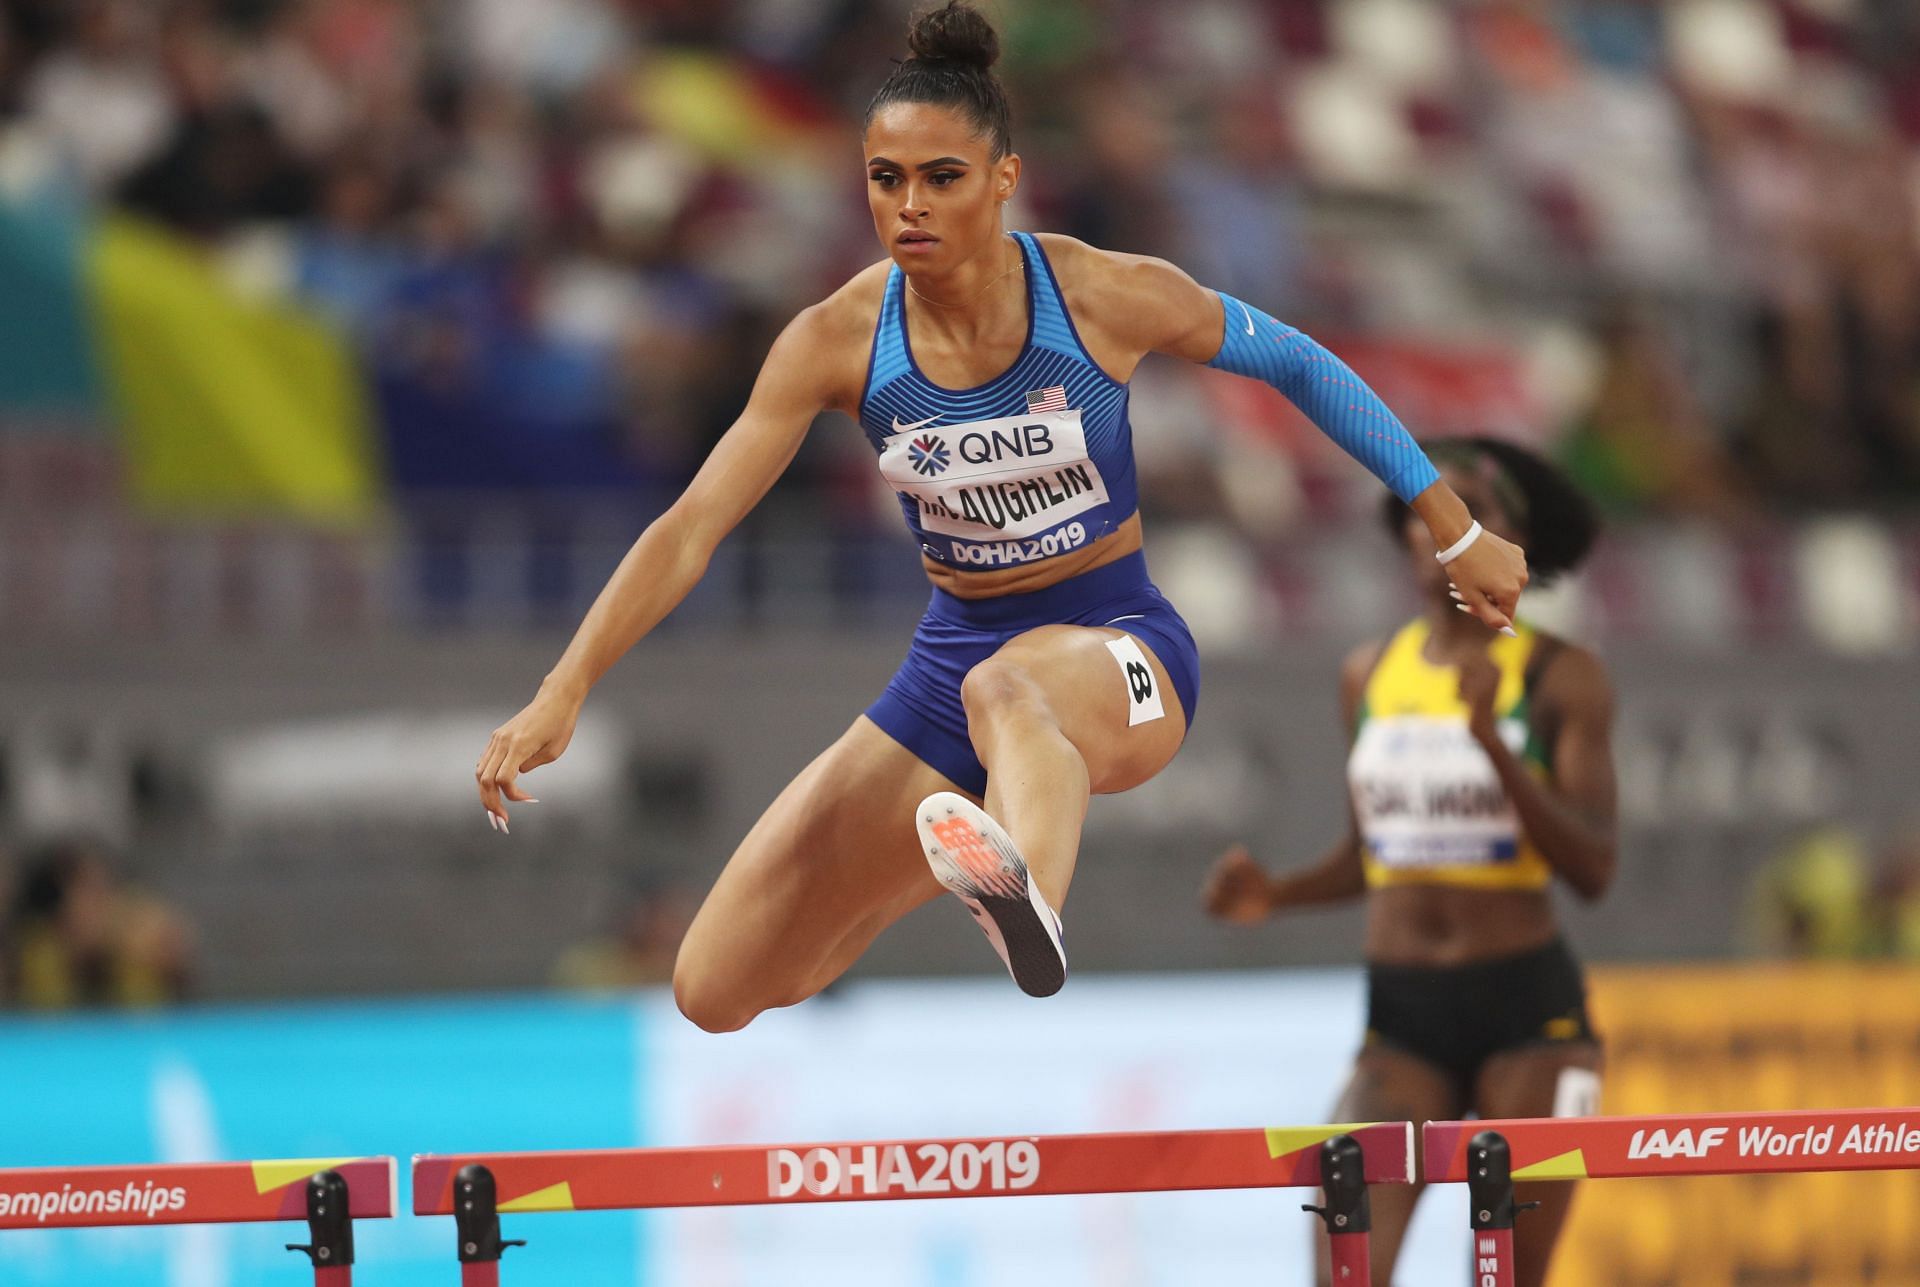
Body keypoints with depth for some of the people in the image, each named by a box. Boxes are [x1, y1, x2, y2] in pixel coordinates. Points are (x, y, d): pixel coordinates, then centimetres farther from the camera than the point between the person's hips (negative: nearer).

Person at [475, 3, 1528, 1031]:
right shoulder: (838, 342, -10)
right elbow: (692, 526, -12)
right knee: (715, 995, 0)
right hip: (952, 659, 4)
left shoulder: (1110, 298, -13)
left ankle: (1029, 903, -78)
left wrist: (1457, 534, 7)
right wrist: (563, 693, -23)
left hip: (1119, 646, -4)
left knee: (1007, 690, -44)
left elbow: (1301, 366, 3)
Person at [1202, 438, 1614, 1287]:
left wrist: (1492, 740, -22)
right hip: (1400, 1015, 3)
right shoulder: (1370, 674, 10)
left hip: (1526, 1007, -3)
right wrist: (1274, 895, 3)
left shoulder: (1561, 678, -3)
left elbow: (1593, 868, -12)